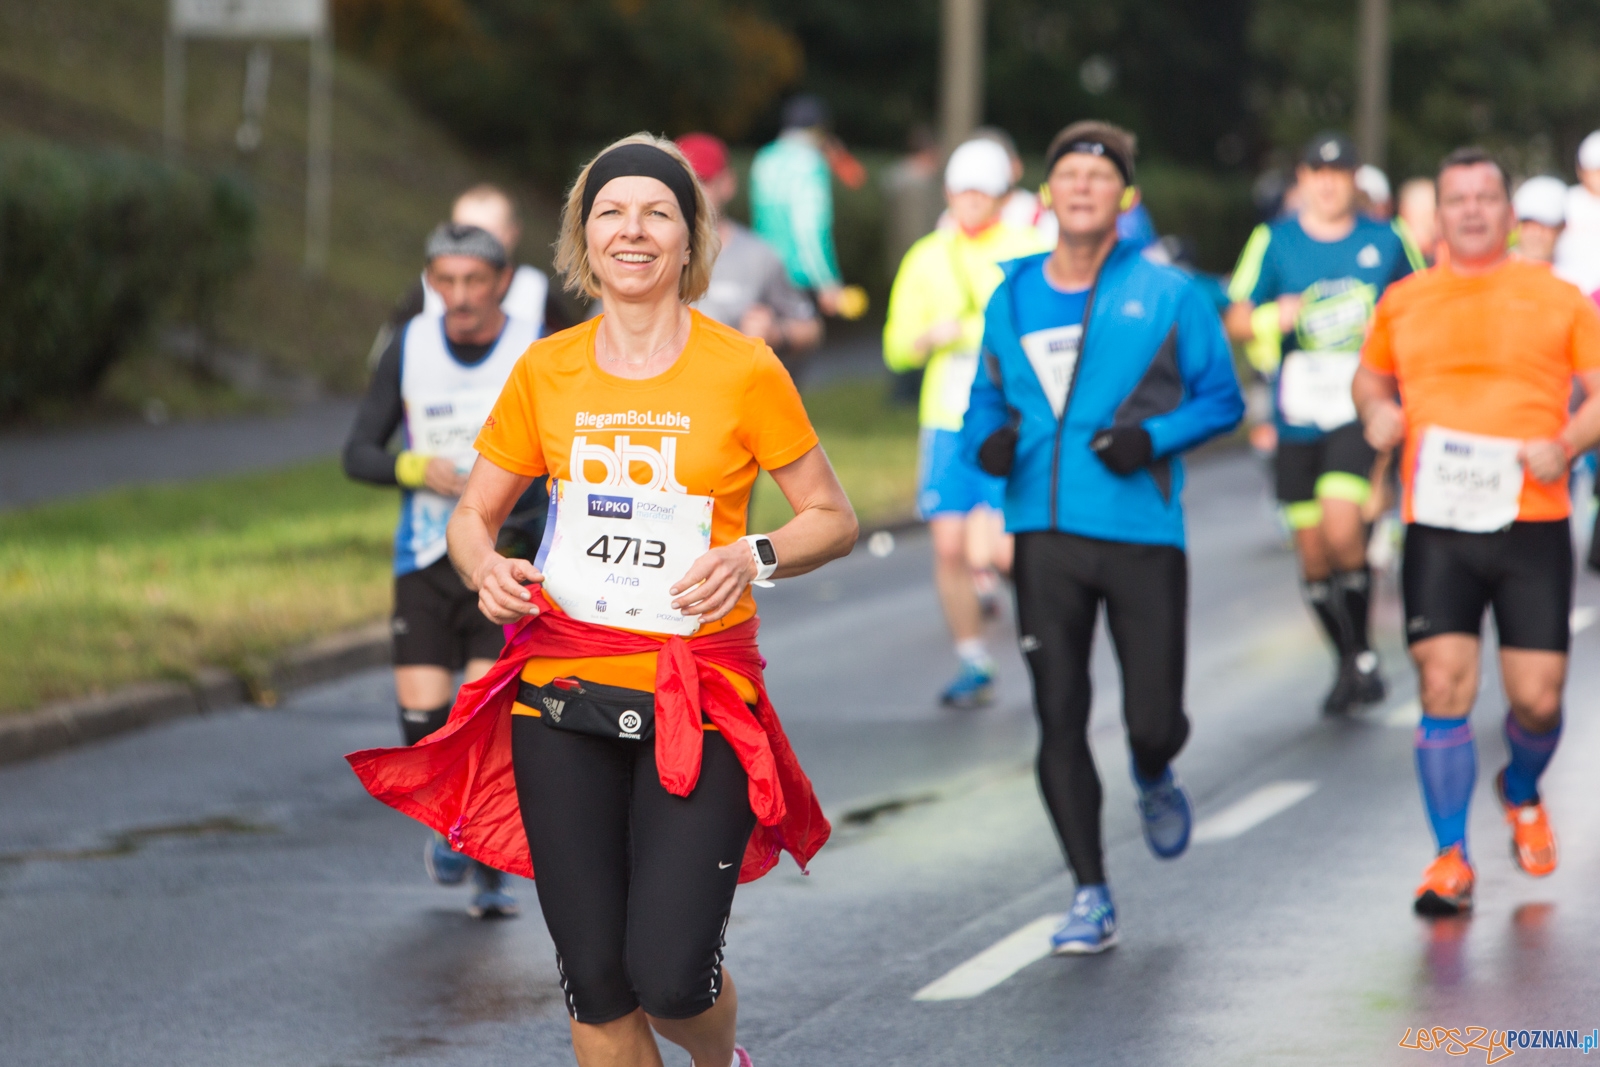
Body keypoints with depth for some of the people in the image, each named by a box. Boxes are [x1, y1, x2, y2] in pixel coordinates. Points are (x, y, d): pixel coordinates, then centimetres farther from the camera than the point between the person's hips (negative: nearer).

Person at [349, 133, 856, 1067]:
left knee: (670, 974, -11)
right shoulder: (546, 372, 5)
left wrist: (752, 558, -15)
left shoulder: (744, 371, -3)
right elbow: (473, 514, 15)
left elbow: (834, 518, 4)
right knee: (594, 980, 3)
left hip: (700, 698, -3)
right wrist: (486, 568, -8)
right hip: (562, 691, 3)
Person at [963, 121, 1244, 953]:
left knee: (1152, 720, -2)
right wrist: (987, 439, -2)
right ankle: (1091, 898, 7)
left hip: (1142, 532, -2)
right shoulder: (1012, 299, 10)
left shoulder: (1168, 294, 1)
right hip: (1044, 532, 2)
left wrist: (1153, 437, -14)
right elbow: (987, 397, 20)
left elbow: (1222, 400, 3)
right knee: (1059, 720, -2)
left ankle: (1153, 780, 37)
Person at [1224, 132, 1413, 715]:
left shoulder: (1385, 242, 5)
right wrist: (1273, 317, -15)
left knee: (1343, 531, -20)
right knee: (1311, 548, 6)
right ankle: (1346, 661, 24)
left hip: (1361, 411, -2)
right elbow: (1236, 322, 5)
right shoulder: (1276, 242, 4)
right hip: (1298, 415, 2)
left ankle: (1363, 652, -1)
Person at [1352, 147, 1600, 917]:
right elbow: (1370, 376, 26)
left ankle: (1522, 794, 33)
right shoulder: (1403, 303, 11)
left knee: (1537, 697, -1)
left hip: (1532, 522, -1)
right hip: (1436, 527, 1)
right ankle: (1451, 859, -1)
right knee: (1444, 686, -9)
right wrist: (1377, 411, 3)